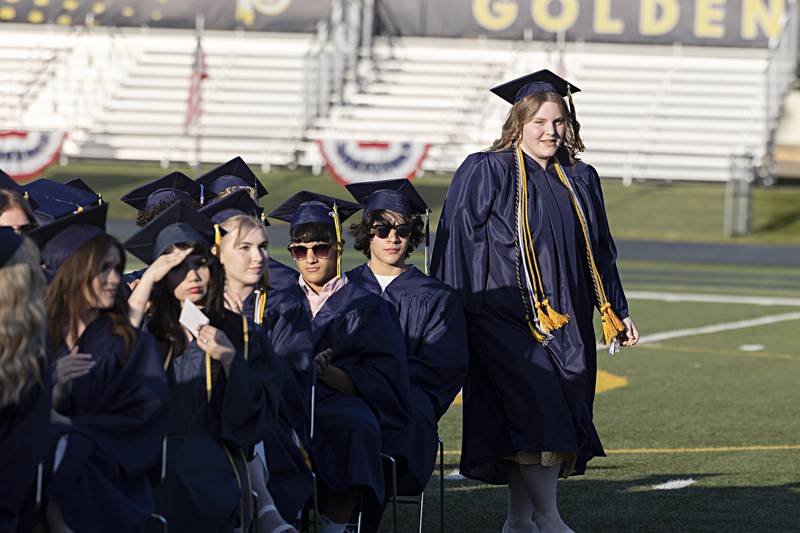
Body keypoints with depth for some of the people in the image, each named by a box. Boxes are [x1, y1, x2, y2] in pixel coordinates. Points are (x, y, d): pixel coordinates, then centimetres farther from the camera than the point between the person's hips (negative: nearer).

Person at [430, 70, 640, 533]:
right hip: (506, 317, -6)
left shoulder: (580, 181, 12)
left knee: (557, 419, 4)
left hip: (566, 321, 6)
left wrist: (618, 312, 15)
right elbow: (457, 243, -6)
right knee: (534, 408, -17)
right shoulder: (486, 173, -5)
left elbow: (600, 253, 19)